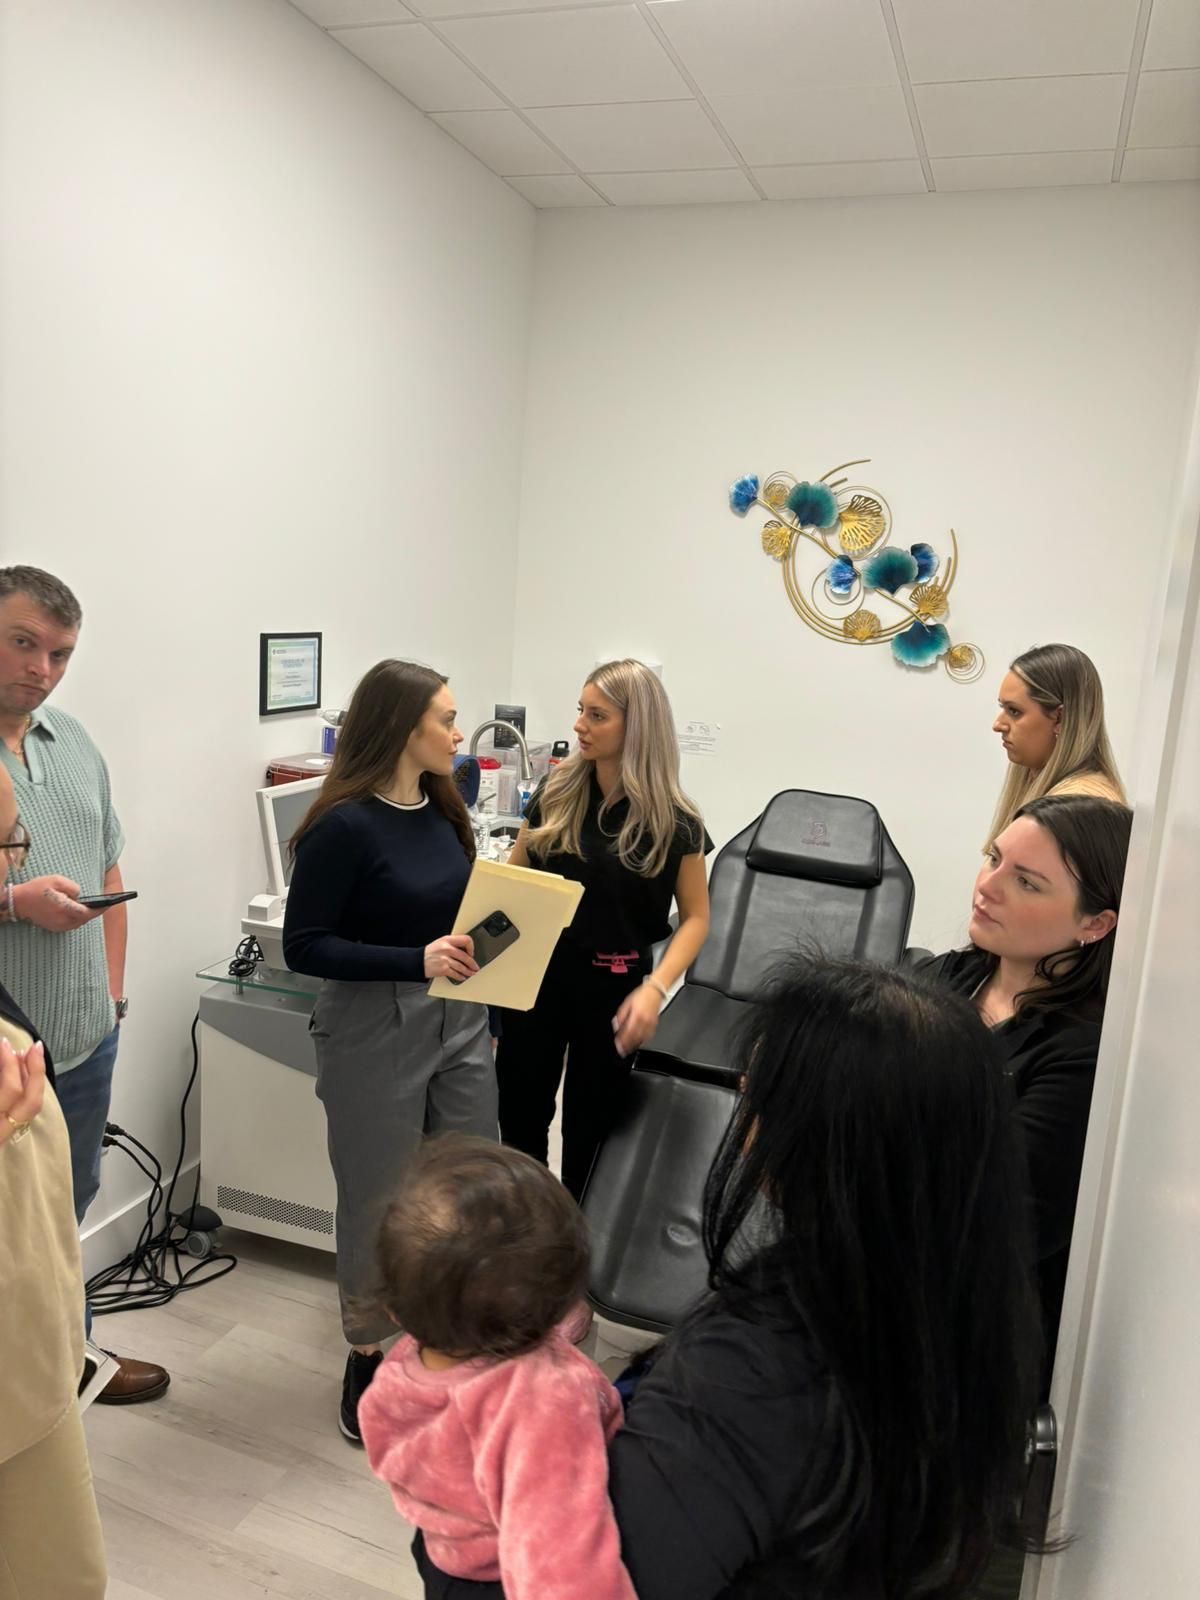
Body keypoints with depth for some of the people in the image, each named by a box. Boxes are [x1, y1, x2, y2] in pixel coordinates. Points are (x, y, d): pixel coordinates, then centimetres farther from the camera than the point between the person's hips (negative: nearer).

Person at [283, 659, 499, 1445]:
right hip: (375, 1030, -6)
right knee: (380, 1202, 9)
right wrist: (416, 961, -27)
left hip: (460, 1022, 6)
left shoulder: (443, 809, 5)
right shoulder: (345, 825, -16)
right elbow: (304, 947, -16)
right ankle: (369, 1355, 32)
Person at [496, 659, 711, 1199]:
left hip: (612, 986, -2)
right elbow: (513, 881, 8)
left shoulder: (671, 820, -11)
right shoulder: (556, 794, -3)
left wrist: (655, 988, -19)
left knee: (588, 1127, 14)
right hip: (534, 974, 3)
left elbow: (695, 916, -5)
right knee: (519, 1118, 13)